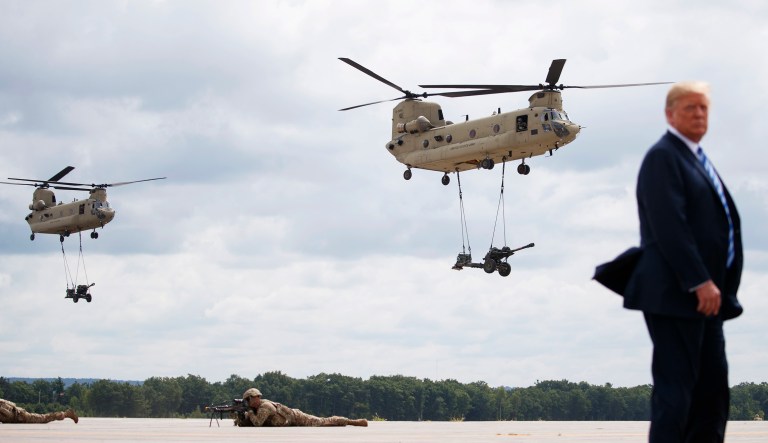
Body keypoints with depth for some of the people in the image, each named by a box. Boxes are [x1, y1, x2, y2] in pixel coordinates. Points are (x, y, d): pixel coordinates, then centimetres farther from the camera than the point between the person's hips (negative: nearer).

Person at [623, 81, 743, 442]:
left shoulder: (697, 158, 20)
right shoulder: (662, 157, -9)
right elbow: (669, 225, -19)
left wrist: (713, 285, 12)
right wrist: (700, 282, -22)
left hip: (706, 293, 10)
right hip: (676, 292, -9)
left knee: (713, 389, 10)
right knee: (675, 387, -7)